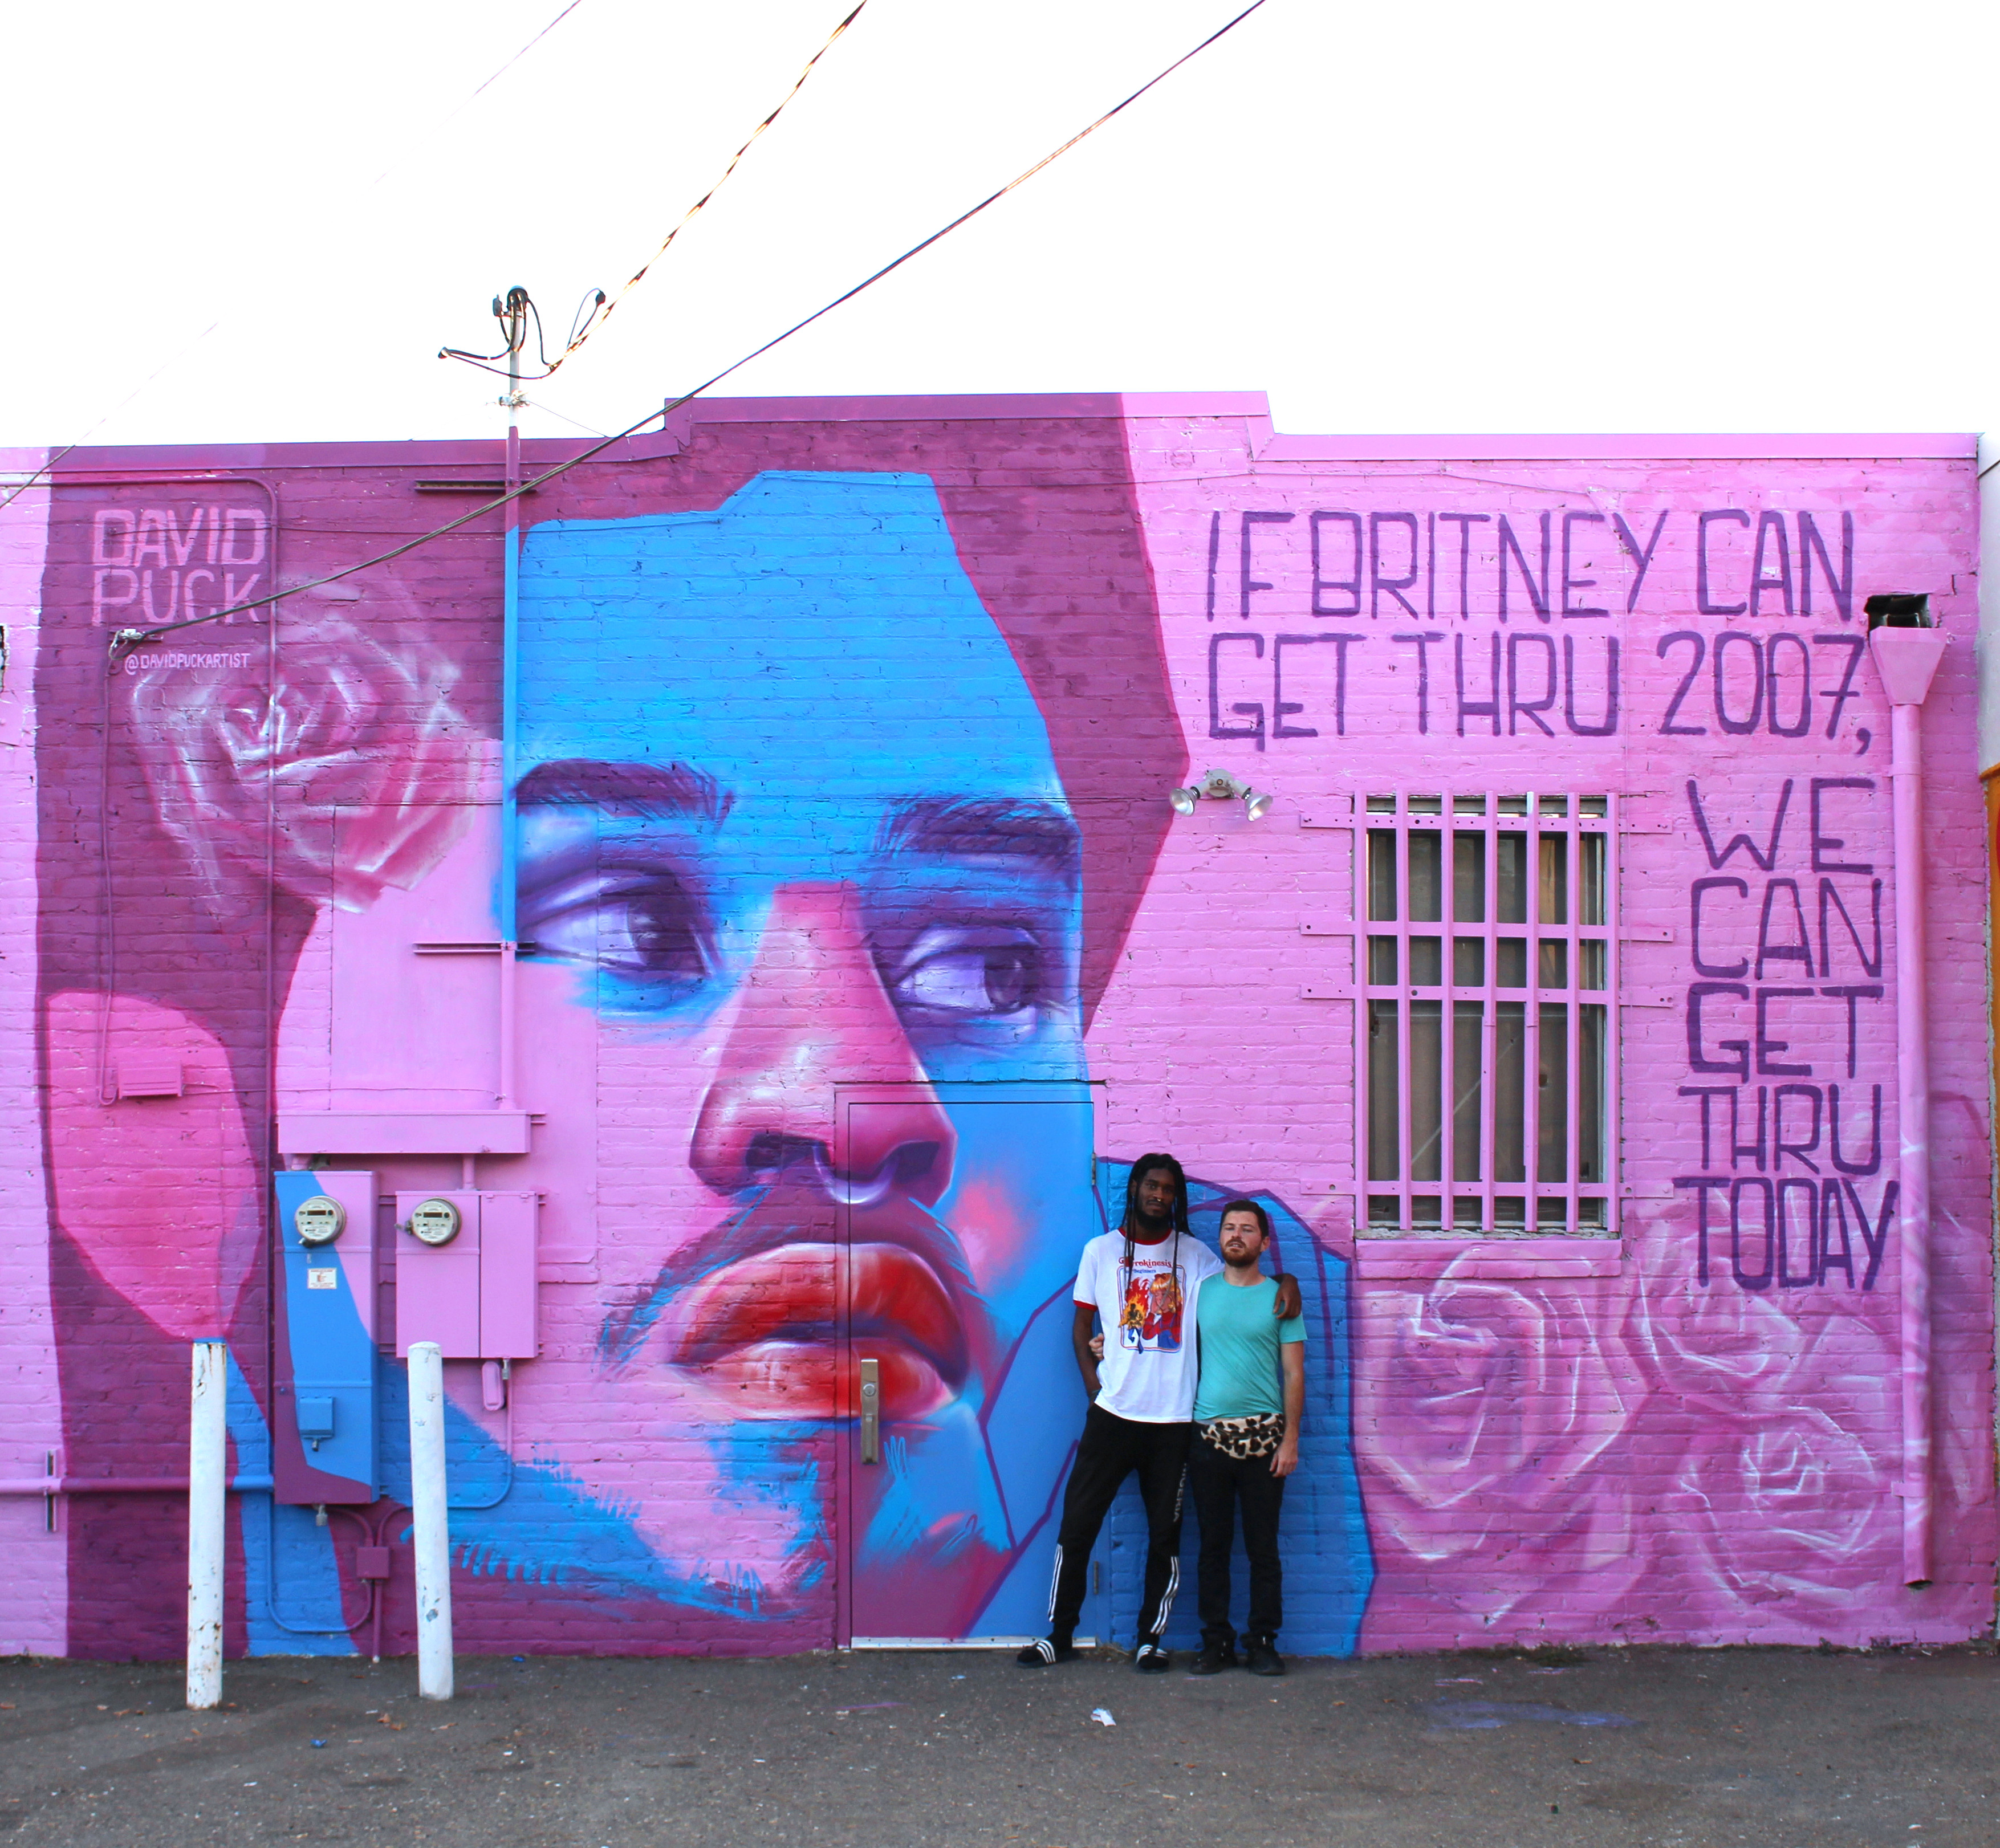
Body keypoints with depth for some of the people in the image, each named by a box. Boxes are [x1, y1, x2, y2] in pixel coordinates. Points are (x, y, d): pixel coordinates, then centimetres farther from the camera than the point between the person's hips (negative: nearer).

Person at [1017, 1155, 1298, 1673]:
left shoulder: (1195, 1255, 7)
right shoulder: (1101, 1251, 6)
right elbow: (1082, 1324, 8)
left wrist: (1285, 1282, -14)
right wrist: (1095, 1384, -4)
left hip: (1174, 1417, 1)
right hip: (1113, 1412, 0)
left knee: (1165, 1534, 4)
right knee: (1077, 1522, 1)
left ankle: (1151, 1639, 15)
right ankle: (1060, 1634, 12)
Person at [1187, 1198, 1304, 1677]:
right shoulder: (1200, 1292, 9)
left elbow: (1294, 1374, 2)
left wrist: (1290, 1438, -5)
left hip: (1263, 1437, -1)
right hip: (1209, 1435, 2)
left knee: (1263, 1546, 1)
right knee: (1213, 1544, 5)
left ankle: (1263, 1642, 9)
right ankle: (1216, 1642, 12)